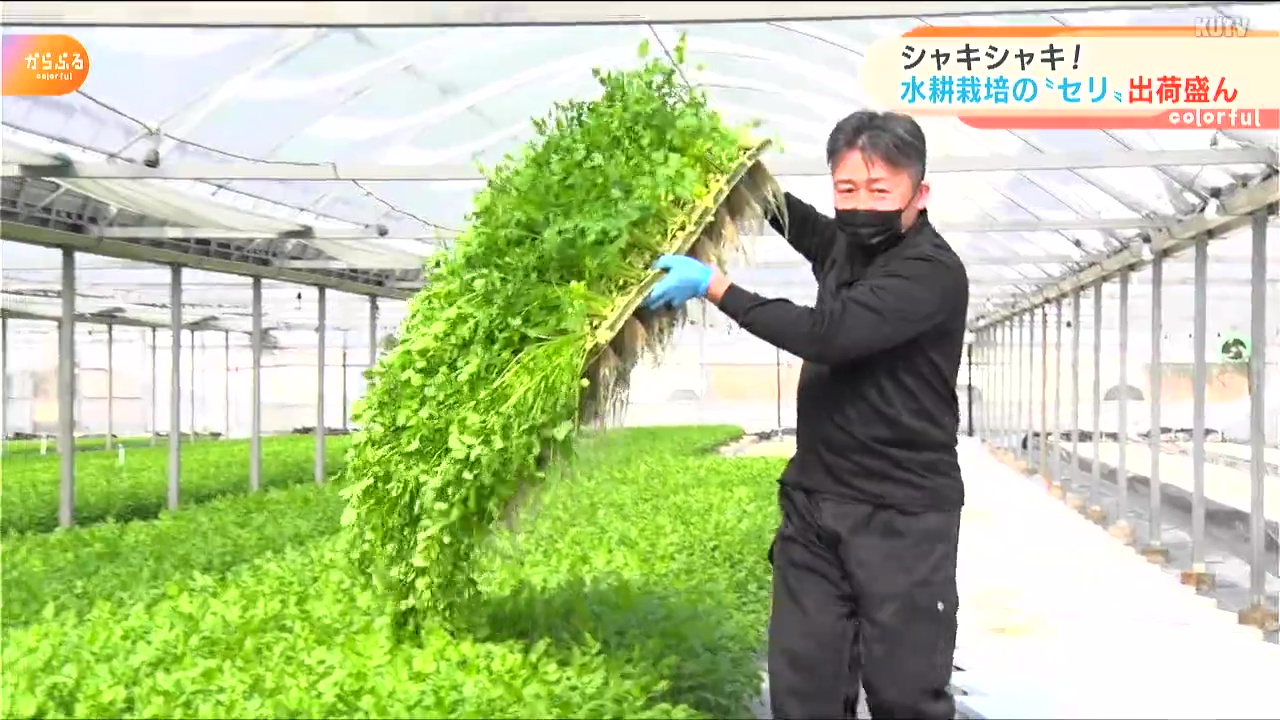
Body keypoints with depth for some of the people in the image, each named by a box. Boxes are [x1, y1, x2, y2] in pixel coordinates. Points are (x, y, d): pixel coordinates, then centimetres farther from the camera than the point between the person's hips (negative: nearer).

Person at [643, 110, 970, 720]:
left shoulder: (933, 270, -15)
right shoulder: (845, 244, 10)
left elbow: (827, 333, -27)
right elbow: (796, 219, 36)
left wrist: (714, 285, -19)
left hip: (902, 518, -7)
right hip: (812, 504, 7)